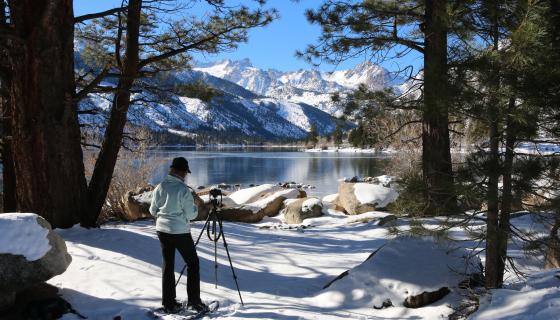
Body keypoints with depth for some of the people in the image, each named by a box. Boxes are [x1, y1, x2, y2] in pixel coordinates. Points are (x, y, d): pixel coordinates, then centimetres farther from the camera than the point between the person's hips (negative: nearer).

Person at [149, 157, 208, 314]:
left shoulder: (160, 187, -1)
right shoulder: (183, 189, -17)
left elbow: (153, 210, 7)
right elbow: (191, 215, -14)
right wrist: (195, 207, 6)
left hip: (162, 230, 5)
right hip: (180, 232, -5)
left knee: (168, 265, 12)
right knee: (192, 263, 10)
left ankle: (169, 303, 16)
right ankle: (194, 300, 10)